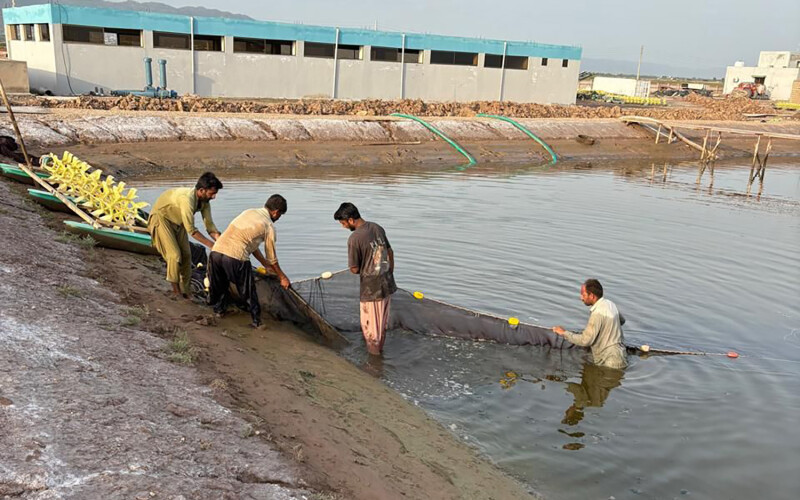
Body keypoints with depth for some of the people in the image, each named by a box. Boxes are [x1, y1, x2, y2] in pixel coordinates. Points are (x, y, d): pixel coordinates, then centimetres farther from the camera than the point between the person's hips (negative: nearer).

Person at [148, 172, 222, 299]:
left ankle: (184, 291, 14)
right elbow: (191, 229, -34)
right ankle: (175, 290, 2)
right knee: (175, 255, -14)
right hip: (161, 219, -8)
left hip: (177, 222, 8)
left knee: (186, 254, 4)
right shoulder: (187, 198, -37)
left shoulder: (204, 202, -12)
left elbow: (209, 225, -9)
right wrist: (210, 244, -32)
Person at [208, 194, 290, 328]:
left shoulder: (249, 212, 23)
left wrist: (265, 264, 39)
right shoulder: (269, 226, 4)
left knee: (219, 285, 28)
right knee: (248, 291, 12)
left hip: (216, 251, 6)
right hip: (236, 258, -6)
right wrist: (282, 277, 27)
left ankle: (218, 309, 44)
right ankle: (257, 321, 20)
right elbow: (272, 258, 12)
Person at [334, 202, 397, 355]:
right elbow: (390, 253, 10)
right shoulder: (378, 228, 1)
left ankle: (374, 349, 32)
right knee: (383, 319, 23)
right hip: (387, 284, 7)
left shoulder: (354, 238, -21)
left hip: (371, 287, -7)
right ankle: (379, 346, 41)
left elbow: (354, 269, -16)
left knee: (370, 322, 15)